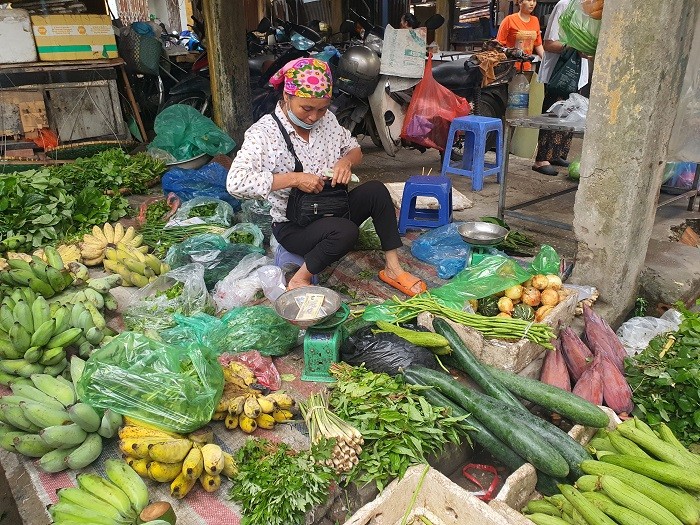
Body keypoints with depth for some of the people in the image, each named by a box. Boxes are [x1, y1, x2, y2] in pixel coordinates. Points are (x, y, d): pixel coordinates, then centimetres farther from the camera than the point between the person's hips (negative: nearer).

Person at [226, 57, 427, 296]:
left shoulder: (326, 119, 0)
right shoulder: (263, 133, -18)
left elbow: (354, 148, 14)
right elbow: (235, 182, -30)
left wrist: (346, 160, -12)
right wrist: (295, 179, -31)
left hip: (332, 209, 6)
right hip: (293, 225, -6)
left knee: (375, 190, -17)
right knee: (346, 231, -33)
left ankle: (392, 268, -8)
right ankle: (300, 280, -12)